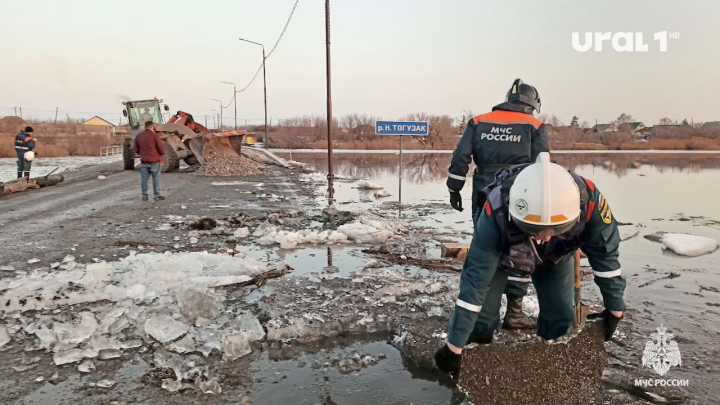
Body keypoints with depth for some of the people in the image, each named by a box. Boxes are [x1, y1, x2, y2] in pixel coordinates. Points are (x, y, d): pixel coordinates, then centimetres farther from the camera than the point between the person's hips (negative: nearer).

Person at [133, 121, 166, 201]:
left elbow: (136, 150, 12)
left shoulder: (138, 136, 5)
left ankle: (144, 196, 14)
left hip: (144, 161, 4)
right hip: (155, 161, -4)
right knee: (156, 179, 4)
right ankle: (157, 195, 8)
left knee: (144, 179, 9)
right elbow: (161, 149, -11)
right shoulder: (155, 135, -10)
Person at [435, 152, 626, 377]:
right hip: (501, 252, -2)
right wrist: (454, 346, -34)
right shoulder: (496, 213, -45)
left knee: (561, 318, -1)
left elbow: (605, 255, -20)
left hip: (556, 255, 3)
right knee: (481, 318, -12)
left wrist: (614, 309, -7)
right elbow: (475, 281, -40)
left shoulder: (589, 202, -40)